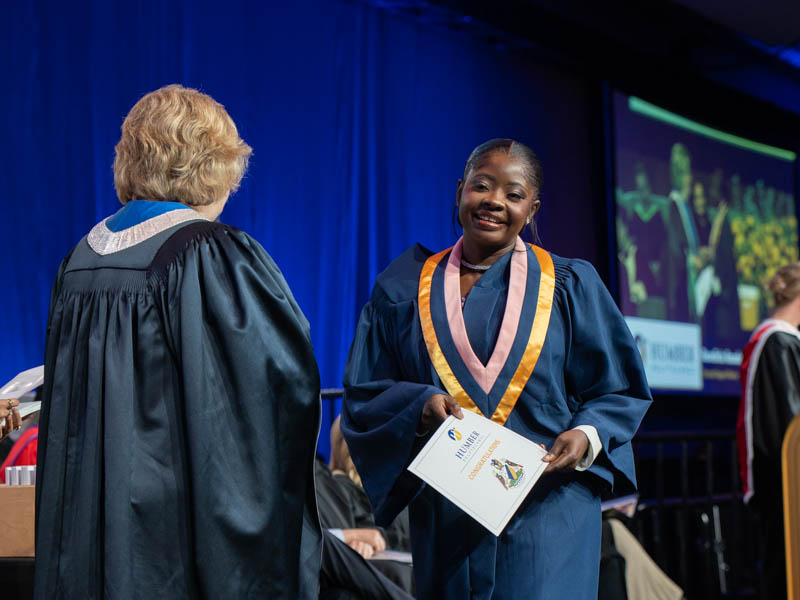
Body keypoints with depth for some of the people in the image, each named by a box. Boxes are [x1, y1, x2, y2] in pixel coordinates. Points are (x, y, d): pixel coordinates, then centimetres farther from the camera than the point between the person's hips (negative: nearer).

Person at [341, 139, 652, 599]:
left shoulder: (569, 286, 5)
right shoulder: (406, 289, 7)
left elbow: (620, 391, 6)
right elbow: (363, 395, 5)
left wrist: (587, 435, -14)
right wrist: (421, 406, -14)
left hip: (545, 513, -1)